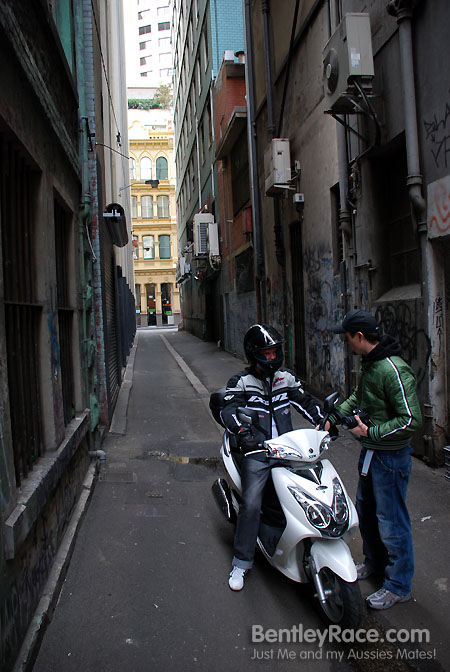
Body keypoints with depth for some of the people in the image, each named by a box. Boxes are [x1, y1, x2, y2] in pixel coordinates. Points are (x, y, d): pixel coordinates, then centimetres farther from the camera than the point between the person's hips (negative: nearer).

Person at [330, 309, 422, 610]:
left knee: (391, 521, 4)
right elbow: (357, 398, 21)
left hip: (390, 456, -10)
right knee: (366, 509, 23)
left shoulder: (394, 370, -26)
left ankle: (398, 586, 23)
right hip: (370, 451, 10)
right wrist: (333, 418, 12)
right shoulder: (369, 363, 4)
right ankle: (374, 562, 45)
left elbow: (411, 421, -28)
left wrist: (371, 431, -22)